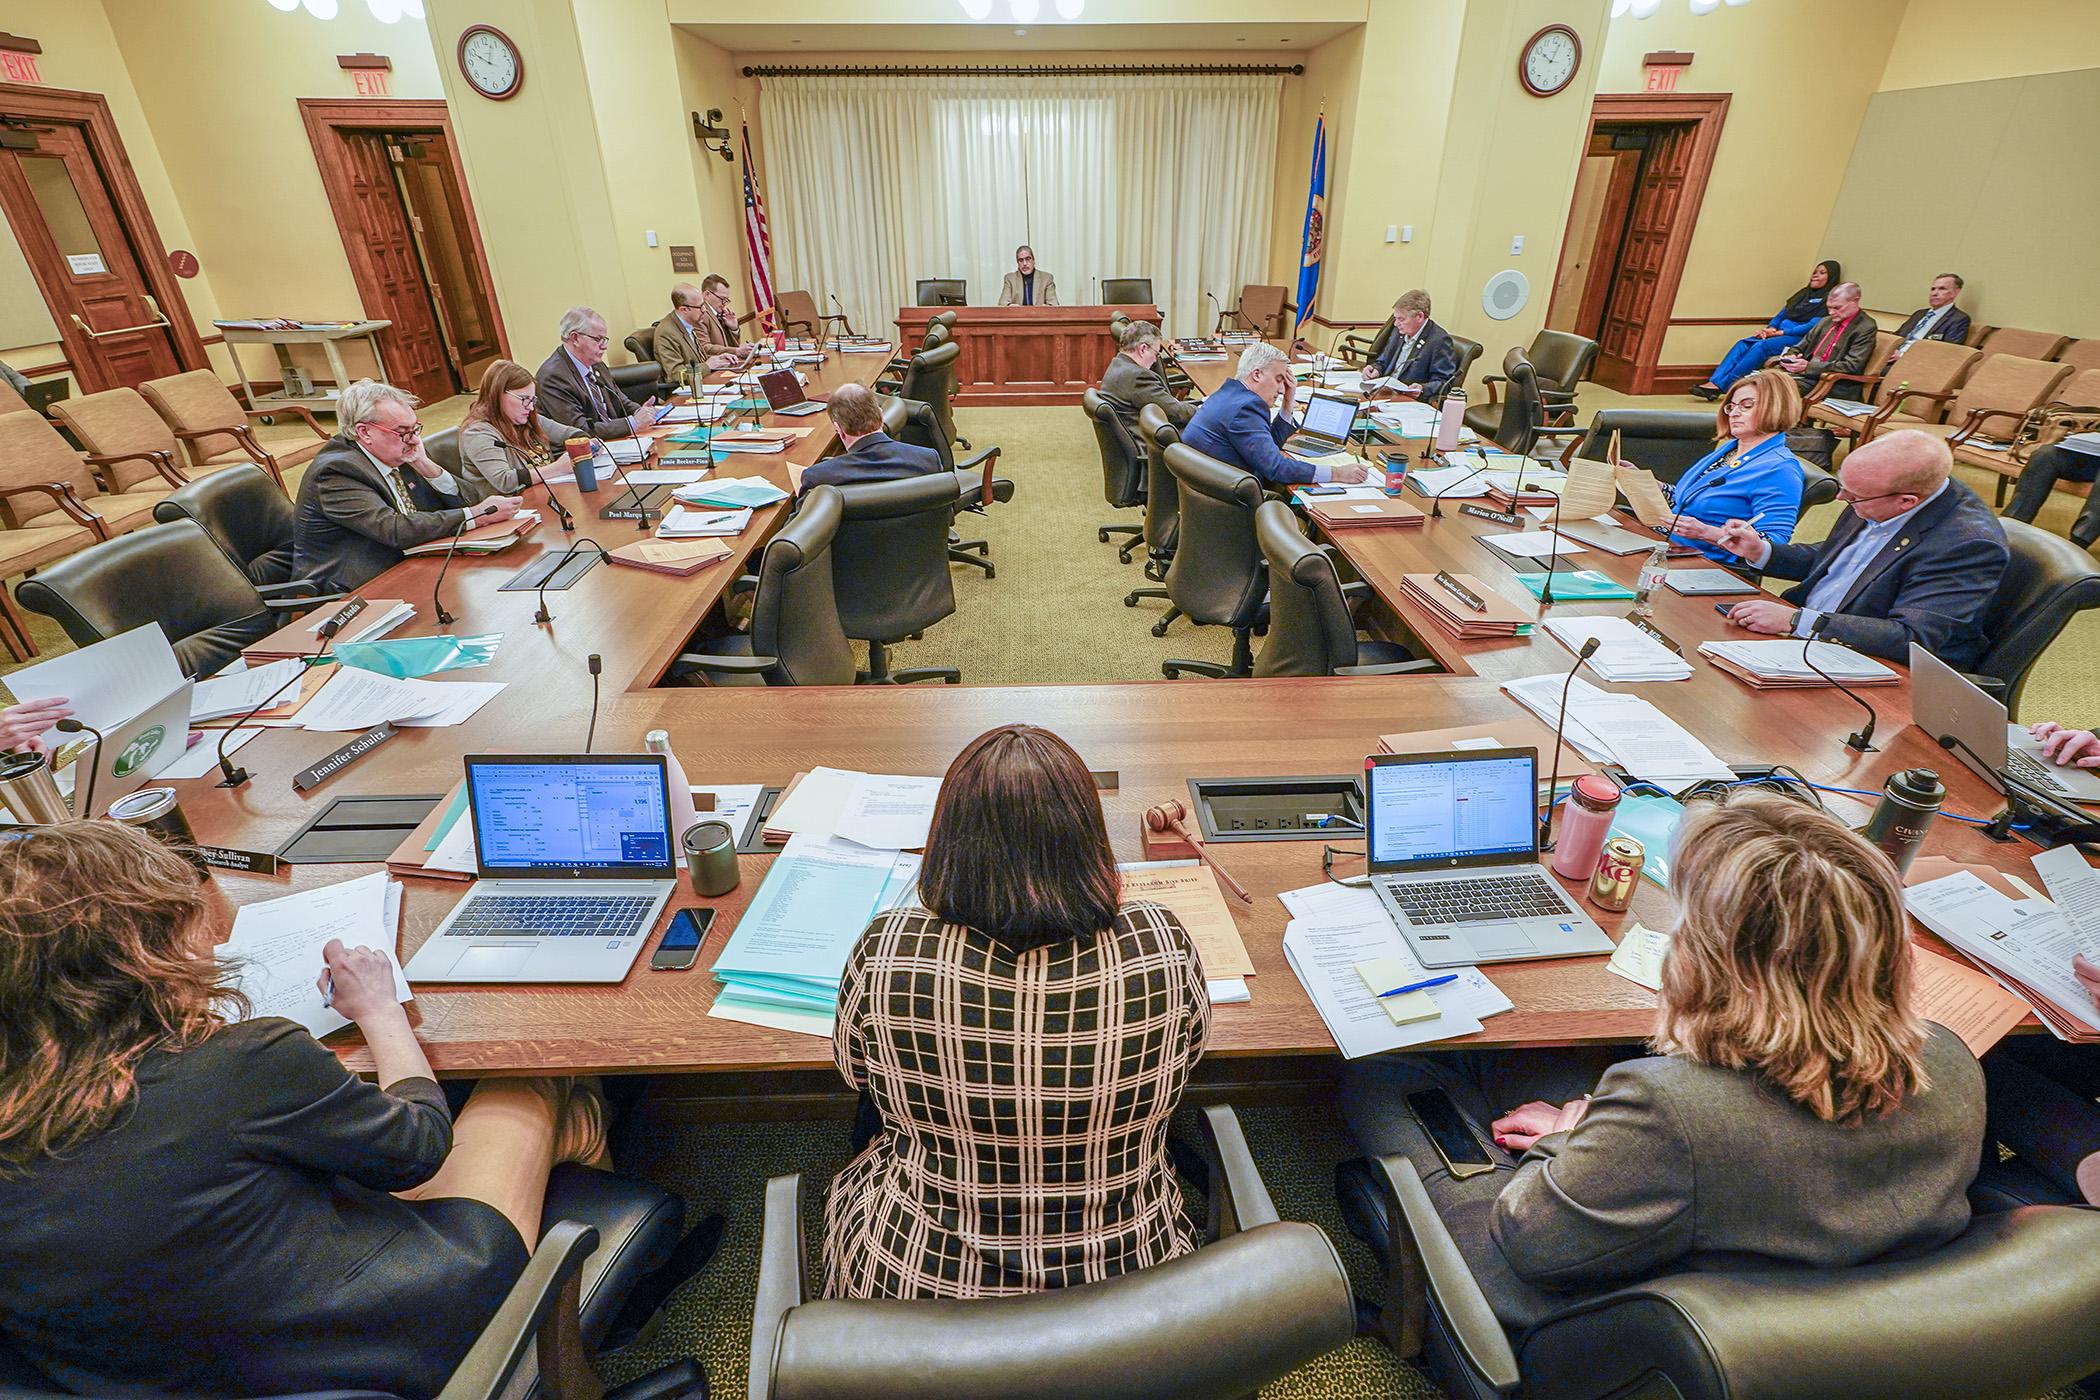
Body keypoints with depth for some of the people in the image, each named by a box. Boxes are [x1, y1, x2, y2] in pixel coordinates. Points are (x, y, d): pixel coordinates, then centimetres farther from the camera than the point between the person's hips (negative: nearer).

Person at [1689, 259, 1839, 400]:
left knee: (1762, 346, -32)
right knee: (1743, 344, -19)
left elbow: (1813, 326, -11)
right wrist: (1770, 329, 1)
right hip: (1778, 334, 7)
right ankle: (1713, 383, -38)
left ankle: (1726, 386, -40)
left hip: (1798, 339, -7)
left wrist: (1780, 332, -14)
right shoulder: (1803, 293, 27)